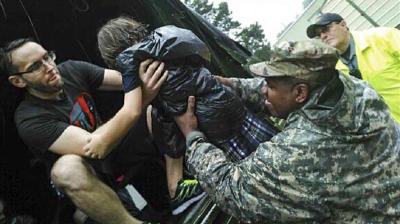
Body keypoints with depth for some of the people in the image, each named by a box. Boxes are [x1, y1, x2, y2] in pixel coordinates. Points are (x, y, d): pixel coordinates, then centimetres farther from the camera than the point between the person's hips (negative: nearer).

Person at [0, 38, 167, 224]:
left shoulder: (73, 70, -8)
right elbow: (94, 146, -35)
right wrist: (140, 98, -44)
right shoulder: (30, 119, -24)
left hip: (115, 146, 6)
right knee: (67, 168, -41)